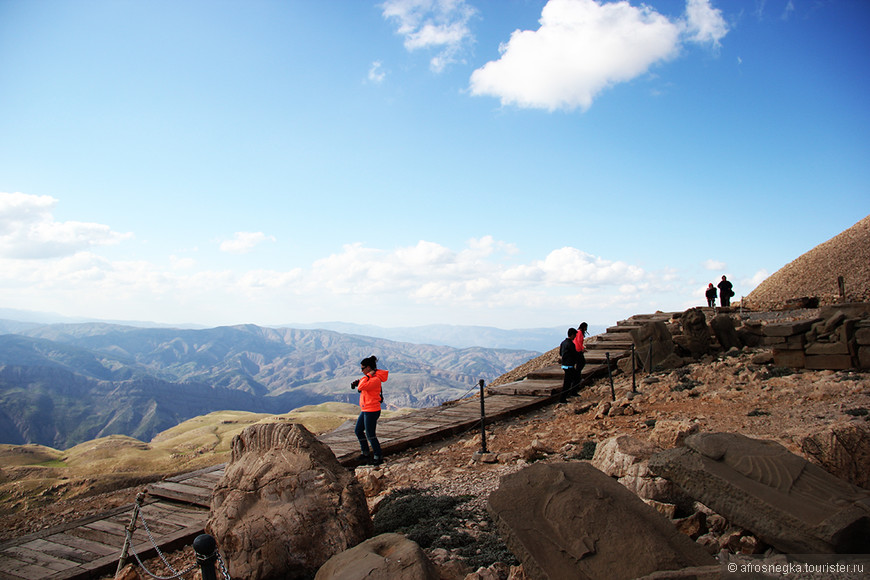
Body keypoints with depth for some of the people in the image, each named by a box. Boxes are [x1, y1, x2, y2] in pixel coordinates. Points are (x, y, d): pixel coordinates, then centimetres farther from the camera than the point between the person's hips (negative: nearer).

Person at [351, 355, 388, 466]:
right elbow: (361, 384, 21)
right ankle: (366, 453, 33)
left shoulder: (375, 379, -21)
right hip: (365, 410, 10)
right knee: (358, 431, 19)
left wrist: (368, 375, -21)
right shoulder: (369, 377, 9)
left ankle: (378, 457, 13)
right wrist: (357, 382, -1)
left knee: (370, 435, -1)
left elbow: (361, 387, -30)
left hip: (372, 411, -10)